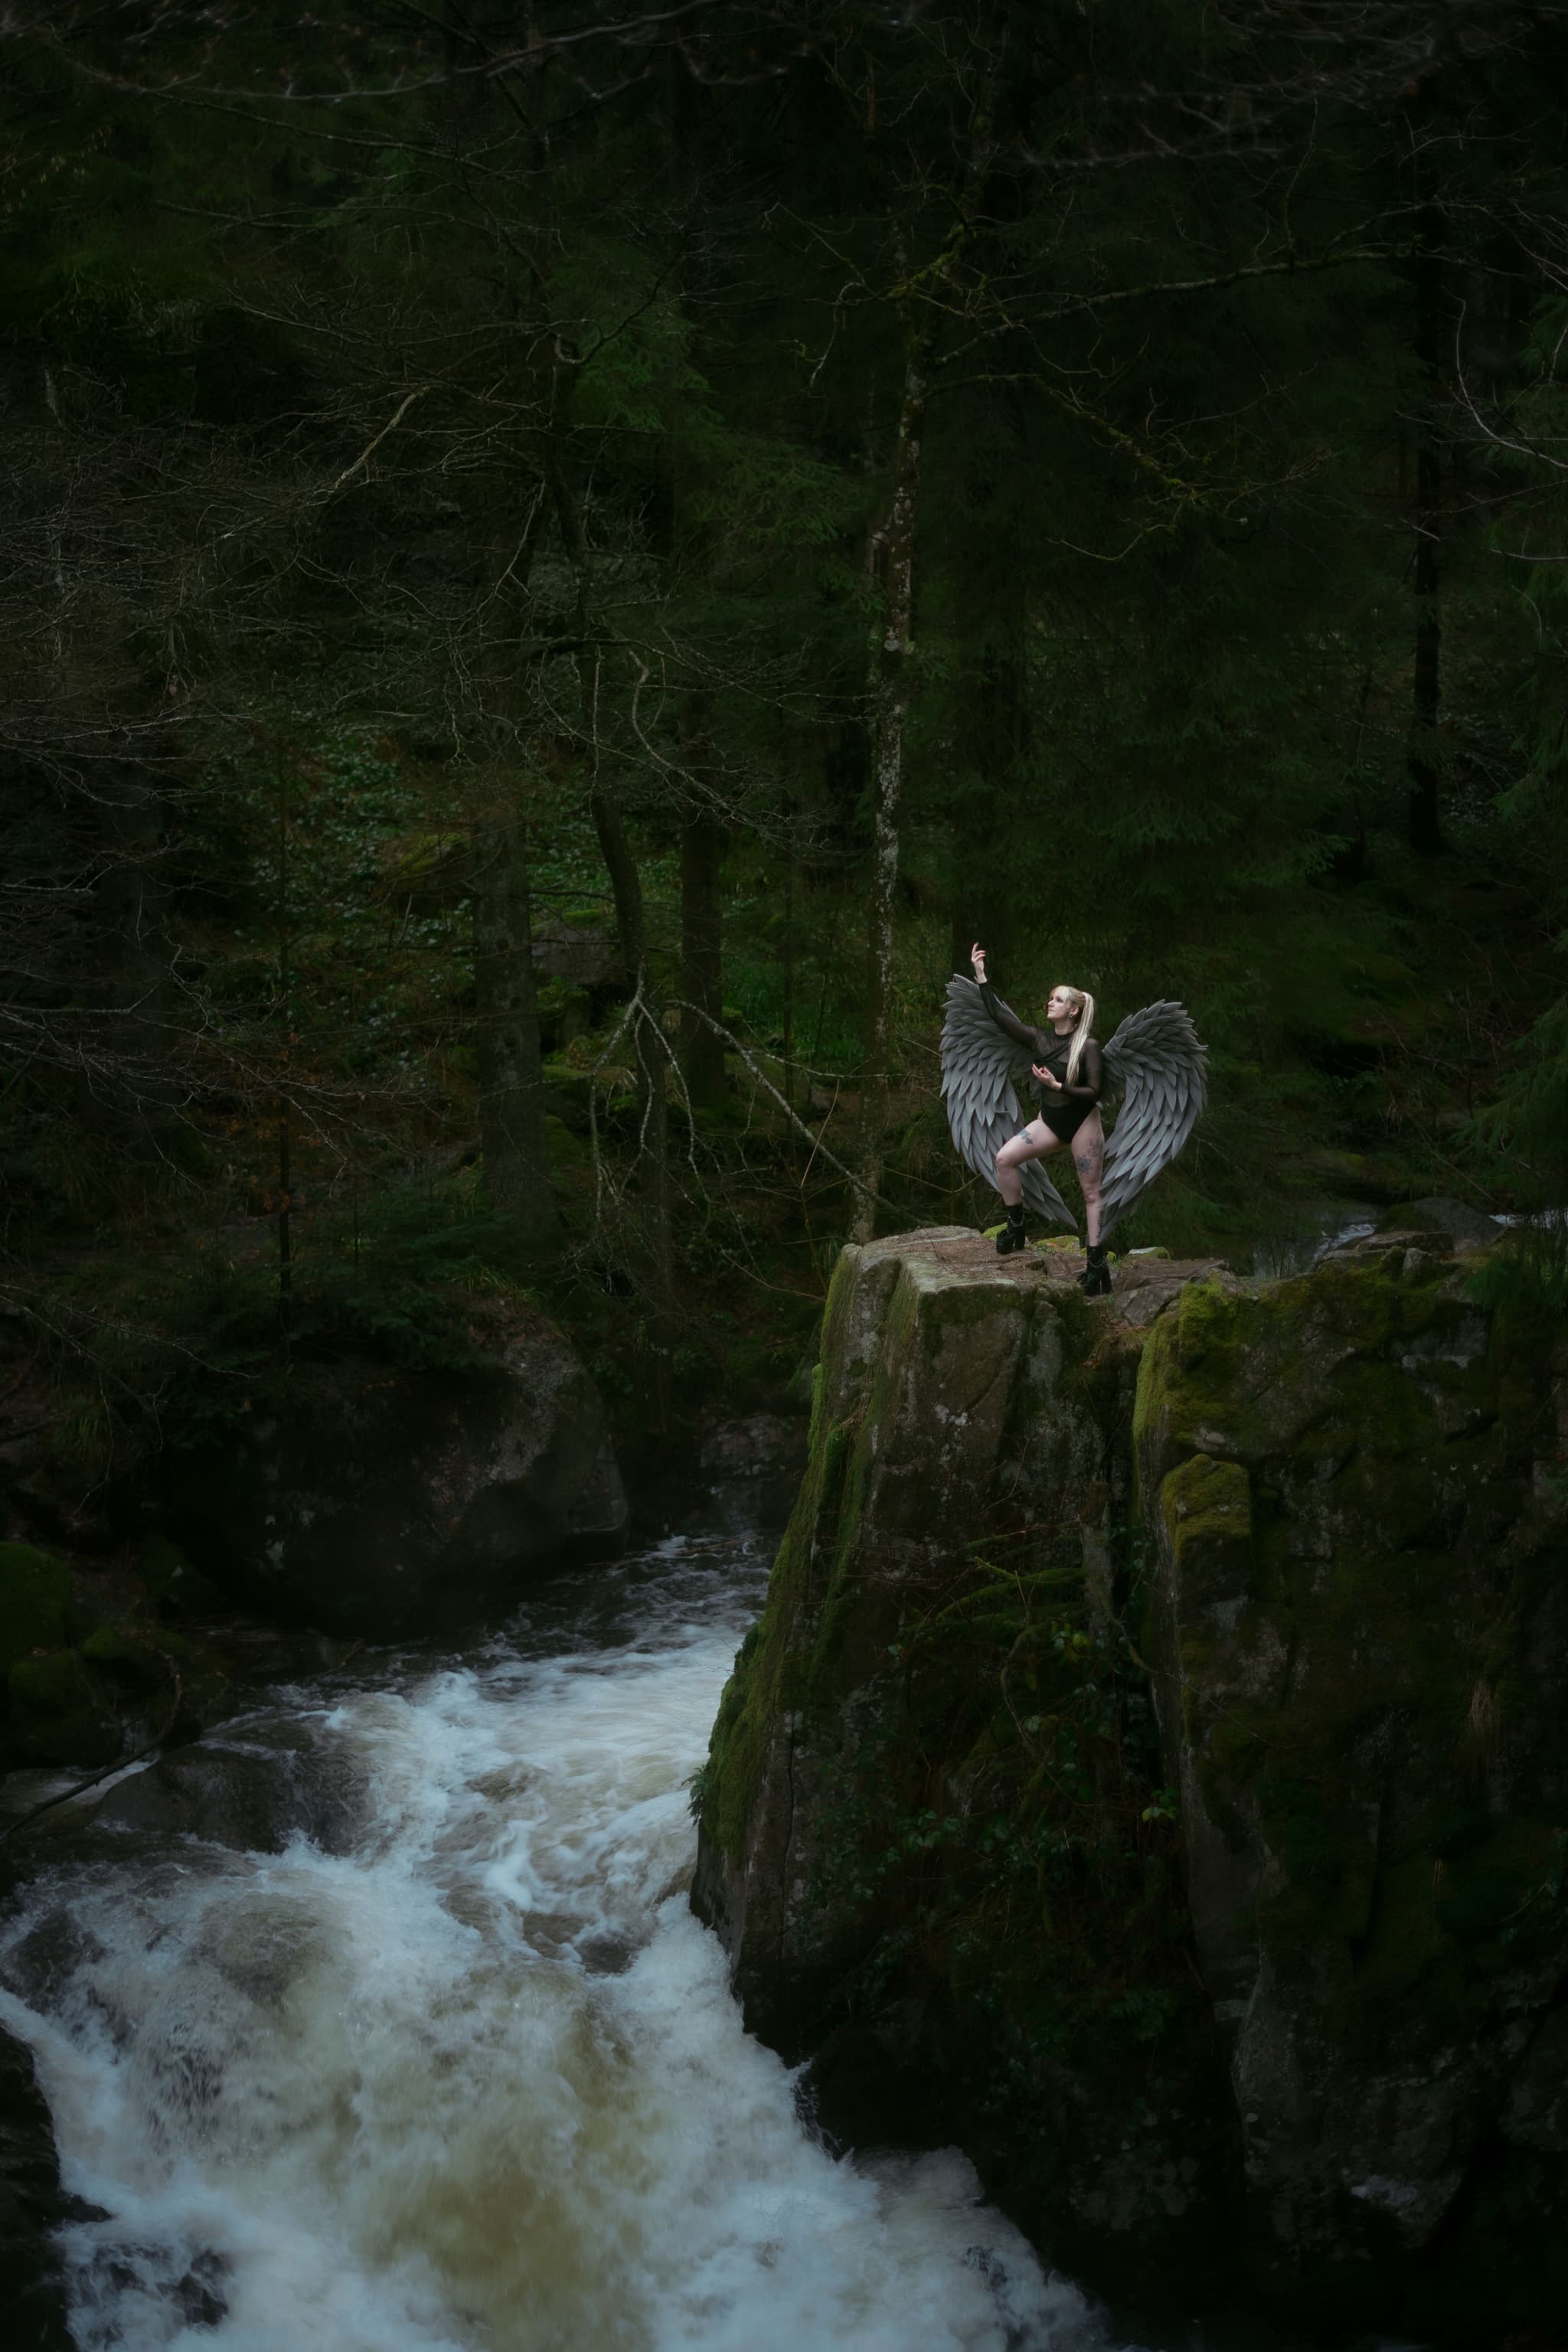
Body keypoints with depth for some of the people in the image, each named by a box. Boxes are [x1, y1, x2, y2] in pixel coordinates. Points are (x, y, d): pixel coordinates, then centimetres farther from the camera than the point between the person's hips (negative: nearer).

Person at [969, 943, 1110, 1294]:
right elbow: (1001, 1016, -3)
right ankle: (1016, 1228, 1)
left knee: (1092, 1193, -1)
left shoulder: (1087, 1047, -13)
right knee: (1004, 1159, -12)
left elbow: (1095, 1092, -14)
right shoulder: (1039, 1040, 1)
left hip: (1083, 1123, -5)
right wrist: (981, 977, -7)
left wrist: (1057, 1086, -24)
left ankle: (1097, 1264, 0)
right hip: (1050, 1121, 5)